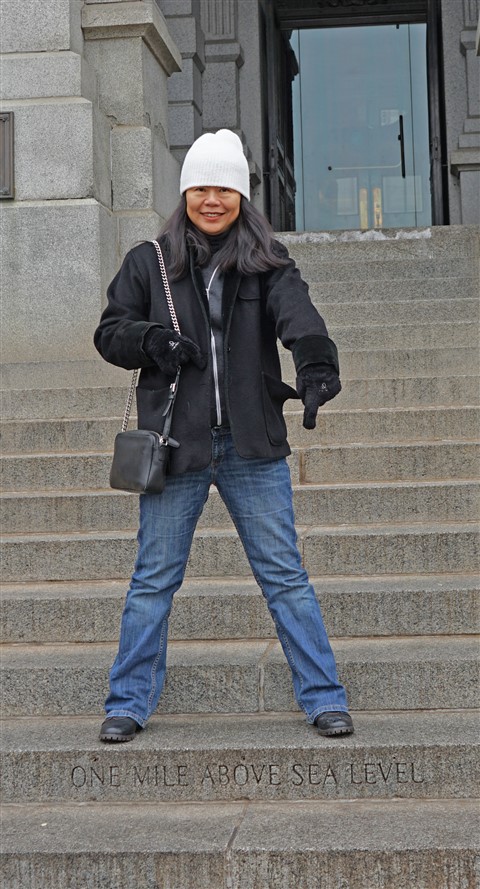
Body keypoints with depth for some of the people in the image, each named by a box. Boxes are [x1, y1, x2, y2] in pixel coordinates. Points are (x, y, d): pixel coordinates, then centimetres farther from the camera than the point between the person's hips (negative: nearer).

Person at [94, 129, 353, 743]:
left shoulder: (267, 263, 4)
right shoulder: (149, 263, 6)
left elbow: (297, 315, -14)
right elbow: (109, 333, 10)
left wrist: (316, 363, -35)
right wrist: (150, 340, -12)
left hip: (252, 446, 0)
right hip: (174, 444, 1)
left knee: (284, 575, 4)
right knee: (154, 579, 8)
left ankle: (324, 698, 15)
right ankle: (129, 702, 21)